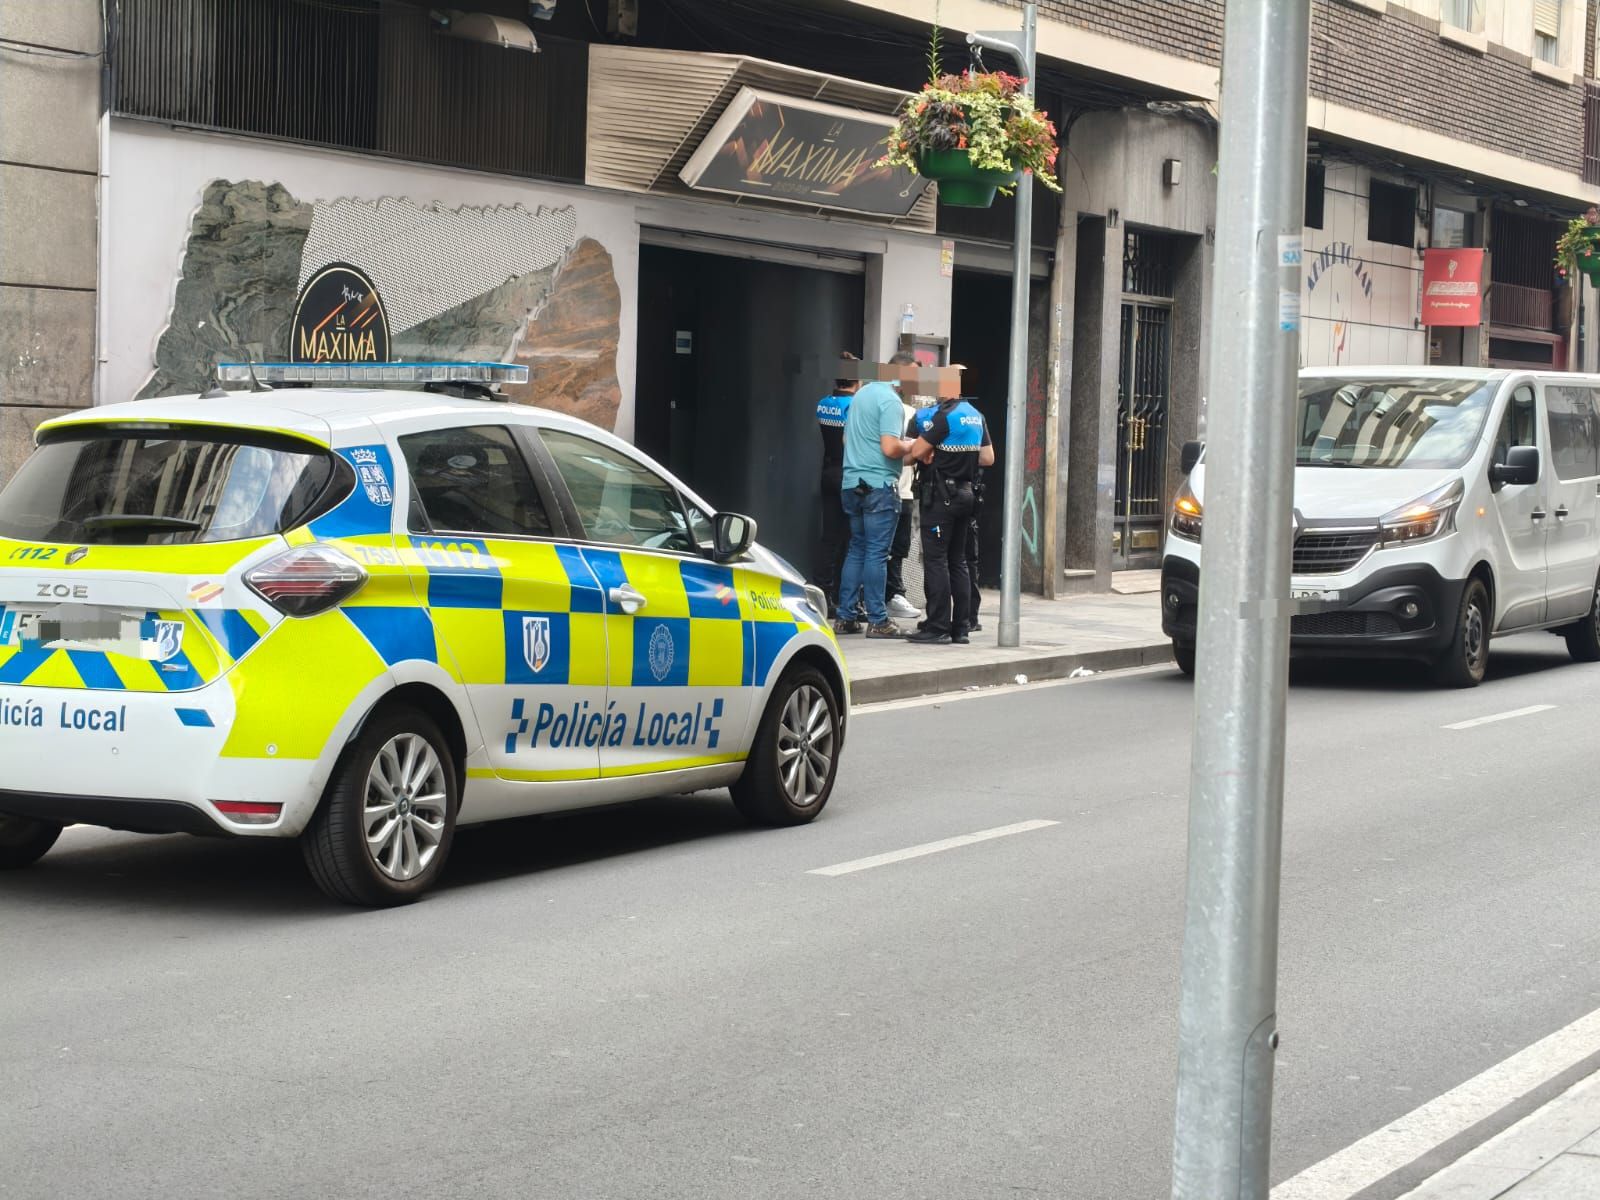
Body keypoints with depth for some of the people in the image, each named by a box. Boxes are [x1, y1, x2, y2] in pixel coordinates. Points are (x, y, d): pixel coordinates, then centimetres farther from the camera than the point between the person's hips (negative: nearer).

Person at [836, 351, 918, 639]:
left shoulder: (862, 394, 15)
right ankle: (877, 620, -2)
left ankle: (845, 617, 13)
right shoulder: (890, 401, -13)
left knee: (857, 550, 13)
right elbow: (890, 448, -23)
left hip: (852, 483, 8)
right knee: (876, 553, -5)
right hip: (879, 484, -8)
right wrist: (911, 446, -2)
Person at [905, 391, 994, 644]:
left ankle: (938, 627, -7)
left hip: (940, 496, -8)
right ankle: (960, 628, 12)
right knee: (958, 561, 11)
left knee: (935, 560, -5)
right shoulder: (976, 416, 10)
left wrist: (931, 454, 5)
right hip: (965, 493, 8)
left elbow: (917, 451, -16)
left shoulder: (943, 415, -16)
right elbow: (988, 458, 14)